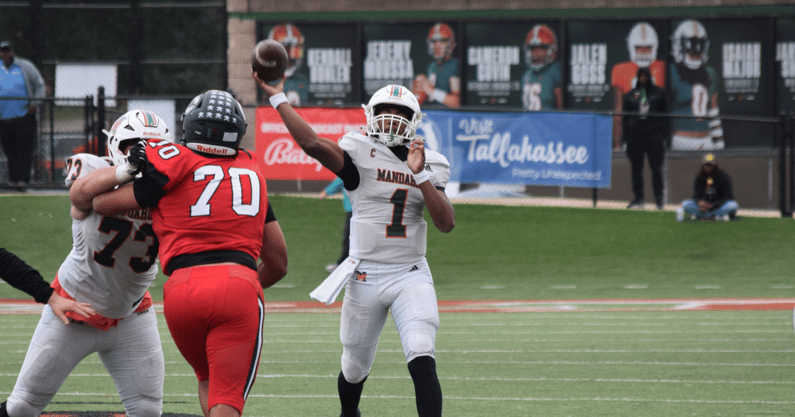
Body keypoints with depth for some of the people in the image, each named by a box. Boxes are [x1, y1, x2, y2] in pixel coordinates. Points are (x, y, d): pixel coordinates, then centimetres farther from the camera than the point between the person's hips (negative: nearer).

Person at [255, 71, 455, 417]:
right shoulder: (361, 153, -5)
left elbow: (446, 223, -6)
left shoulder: (430, 165, 5)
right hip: (366, 275, -1)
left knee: (422, 362, -19)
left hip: (411, 276, 1)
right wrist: (277, 97, -25)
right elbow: (312, 144, -23)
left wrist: (420, 174, -14)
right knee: (355, 368, 15)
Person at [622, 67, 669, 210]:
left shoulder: (658, 93, 9)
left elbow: (664, 113, 9)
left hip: (654, 135, -2)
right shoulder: (631, 95, 13)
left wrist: (663, 135, 0)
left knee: (656, 168, -6)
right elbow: (625, 116, 13)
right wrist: (626, 136, 4)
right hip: (635, 136, 2)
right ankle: (638, 199, 5)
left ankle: (659, 199, -2)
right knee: (636, 168, 1)